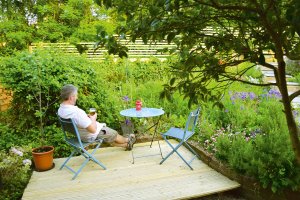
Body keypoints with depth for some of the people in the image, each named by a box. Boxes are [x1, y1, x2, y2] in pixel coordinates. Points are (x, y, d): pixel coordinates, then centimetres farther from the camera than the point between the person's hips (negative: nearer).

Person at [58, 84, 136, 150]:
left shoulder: (60, 110, -10)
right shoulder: (77, 112, -40)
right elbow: (93, 129, -33)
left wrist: (86, 116, 0)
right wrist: (93, 118, -15)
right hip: (90, 136, -8)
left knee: (109, 135, 30)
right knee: (113, 134, 20)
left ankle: (126, 145, 50)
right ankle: (127, 140, 51)